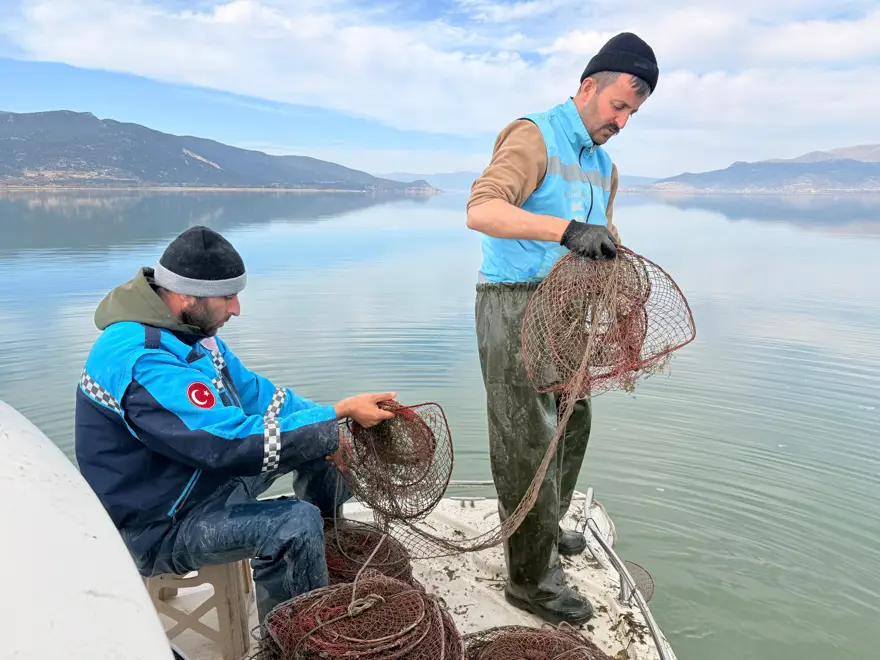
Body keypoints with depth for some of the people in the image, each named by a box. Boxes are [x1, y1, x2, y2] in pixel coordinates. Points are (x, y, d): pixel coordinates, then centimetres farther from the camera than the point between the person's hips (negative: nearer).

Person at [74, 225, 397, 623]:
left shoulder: (187, 327, -1)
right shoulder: (142, 362, -32)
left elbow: (251, 391, 4)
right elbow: (236, 442, -35)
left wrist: (327, 419, -11)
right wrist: (335, 423, -26)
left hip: (203, 475, 9)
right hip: (157, 528, -9)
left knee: (310, 431, 5)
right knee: (297, 523, -26)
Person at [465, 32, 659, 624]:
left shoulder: (603, 162, 15)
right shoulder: (535, 137, -12)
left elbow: (605, 233, 23)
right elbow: (481, 209, -28)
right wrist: (566, 229, -38)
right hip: (514, 307, -9)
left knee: (573, 422, 19)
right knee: (527, 442, -4)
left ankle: (546, 528, 40)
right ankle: (532, 579, 11)